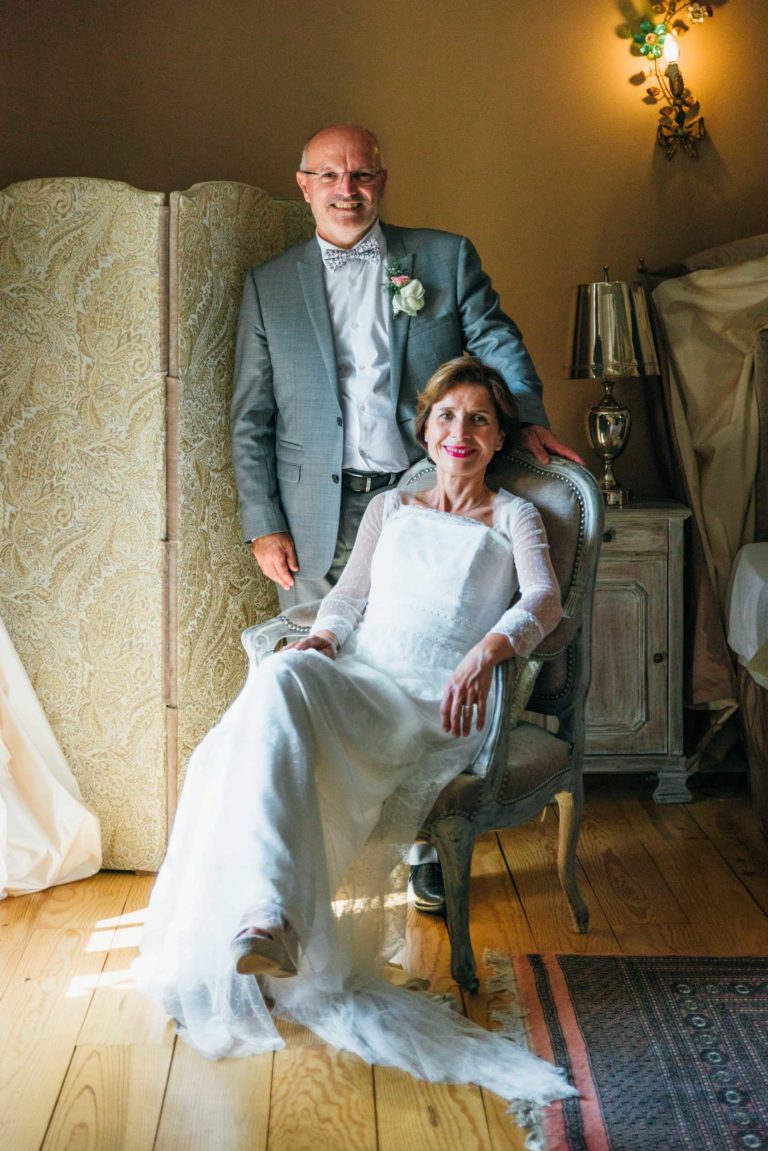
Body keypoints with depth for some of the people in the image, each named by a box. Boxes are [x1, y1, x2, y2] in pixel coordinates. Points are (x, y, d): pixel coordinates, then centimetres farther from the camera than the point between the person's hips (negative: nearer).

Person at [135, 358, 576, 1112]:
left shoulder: (513, 517, 20)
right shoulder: (389, 509, 32)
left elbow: (543, 598, 1)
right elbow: (348, 597, 22)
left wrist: (489, 648, -22)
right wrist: (323, 635, -4)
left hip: (436, 706, -4)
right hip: (354, 680, 4)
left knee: (282, 684, -36)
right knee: (283, 675, -36)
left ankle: (270, 925, -45)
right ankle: (268, 915, -48)